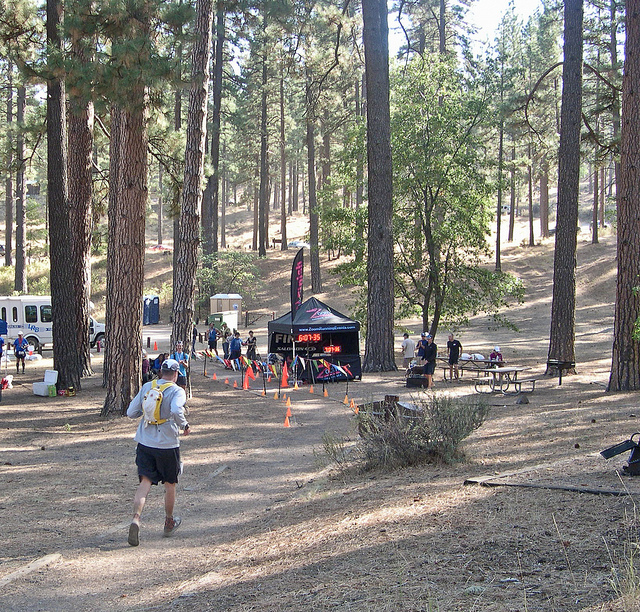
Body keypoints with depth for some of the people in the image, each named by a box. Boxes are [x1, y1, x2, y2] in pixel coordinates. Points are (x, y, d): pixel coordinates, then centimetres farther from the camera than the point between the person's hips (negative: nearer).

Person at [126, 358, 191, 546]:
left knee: (145, 482, -1)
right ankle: (169, 523, 30)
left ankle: (136, 518, -24)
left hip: (145, 443, 3)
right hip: (167, 444, -3)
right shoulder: (177, 391, -8)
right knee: (170, 484, 15)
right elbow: (176, 411, -28)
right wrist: (185, 425, -11)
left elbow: (131, 413, 6)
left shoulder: (147, 387, 5)